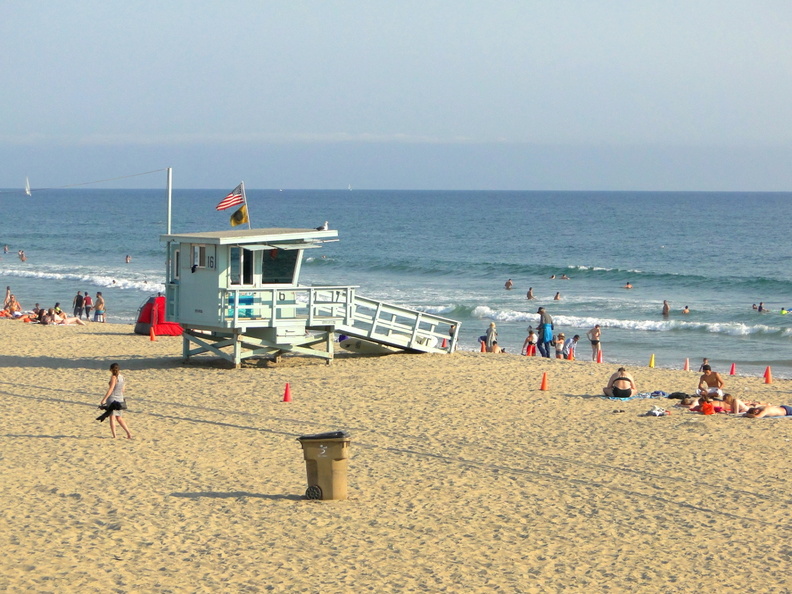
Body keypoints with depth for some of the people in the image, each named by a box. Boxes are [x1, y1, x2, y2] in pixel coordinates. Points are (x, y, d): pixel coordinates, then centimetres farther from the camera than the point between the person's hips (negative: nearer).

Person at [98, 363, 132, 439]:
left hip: (112, 398, -7)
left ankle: (114, 435, -3)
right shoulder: (122, 377, 8)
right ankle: (128, 433, 8)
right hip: (120, 399, 7)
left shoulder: (114, 377, -13)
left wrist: (104, 399, -16)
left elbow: (110, 389, -18)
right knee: (119, 418, 15)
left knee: (112, 417, 0)